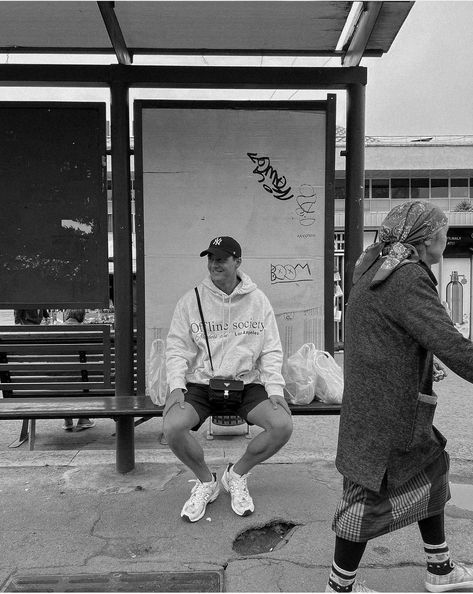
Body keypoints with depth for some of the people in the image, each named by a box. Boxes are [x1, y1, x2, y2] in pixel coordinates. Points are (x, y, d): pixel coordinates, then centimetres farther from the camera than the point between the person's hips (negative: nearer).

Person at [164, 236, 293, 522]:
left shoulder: (258, 300, 4)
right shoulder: (191, 300, 2)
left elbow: (272, 350, 4)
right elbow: (177, 346, 0)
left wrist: (275, 389, -10)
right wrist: (176, 386, -14)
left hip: (247, 383, 1)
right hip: (200, 383, 0)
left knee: (283, 425, -22)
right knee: (172, 426, -27)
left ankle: (237, 475, 9)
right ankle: (206, 481, 6)